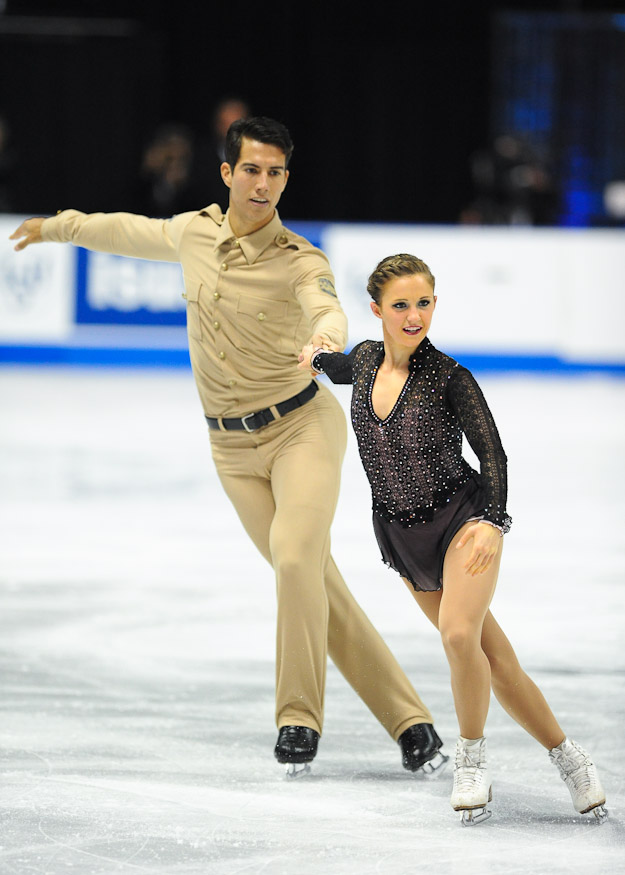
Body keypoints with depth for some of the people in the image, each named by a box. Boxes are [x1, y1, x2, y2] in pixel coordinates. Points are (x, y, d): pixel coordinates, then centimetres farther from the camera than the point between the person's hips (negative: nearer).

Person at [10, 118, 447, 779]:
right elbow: (135, 233, 24)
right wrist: (60, 227, 37)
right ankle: (408, 722, 1)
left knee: (296, 558, -26)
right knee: (316, 585, -2)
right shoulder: (194, 233, 2)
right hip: (234, 448, 4)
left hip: (302, 426, -4)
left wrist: (326, 339, -59)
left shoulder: (299, 261, -13)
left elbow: (326, 310, -35)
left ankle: (300, 719, -13)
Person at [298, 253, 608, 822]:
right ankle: (566, 756, 18)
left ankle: (472, 755, -6)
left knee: (459, 634, -28)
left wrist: (491, 522, -27)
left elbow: (492, 454, -13)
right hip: (402, 534, 5)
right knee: (494, 658, 5)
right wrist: (322, 360, 44)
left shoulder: (450, 379, -15)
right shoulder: (365, 360, -1)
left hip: (462, 517, -5)